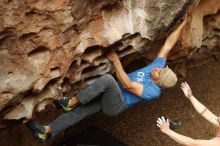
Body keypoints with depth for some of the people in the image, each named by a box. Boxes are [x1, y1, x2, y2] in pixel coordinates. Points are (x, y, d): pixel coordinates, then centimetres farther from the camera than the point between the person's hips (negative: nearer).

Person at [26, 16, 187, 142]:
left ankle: (71, 102, -23)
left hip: (115, 105, -8)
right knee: (80, 111, 0)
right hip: (108, 96, 8)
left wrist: (116, 61, -23)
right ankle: (46, 131, 4)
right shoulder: (158, 65, 1)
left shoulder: (153, 92, -19)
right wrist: (182, 24, -1)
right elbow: (168, 44, 2)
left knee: (107, 79, -36)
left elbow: (128, 85, -23)